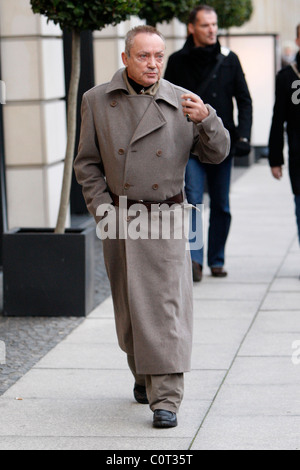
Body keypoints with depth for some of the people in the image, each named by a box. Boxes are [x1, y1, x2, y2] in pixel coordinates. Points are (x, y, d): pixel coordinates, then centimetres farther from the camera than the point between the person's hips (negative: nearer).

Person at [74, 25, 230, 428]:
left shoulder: (182, 102, 0)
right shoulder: (97, 101, 2)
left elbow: (217, 154, 1)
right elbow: (87, 163, 7)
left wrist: (206, 119, -17)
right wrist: (101, 207, -2)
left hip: (165, 218, -1)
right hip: (120, 220, 2)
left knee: (166, 306, -9)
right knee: (129, 306, 11)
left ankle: (166, 398, -8)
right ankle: (143, 375, 34)